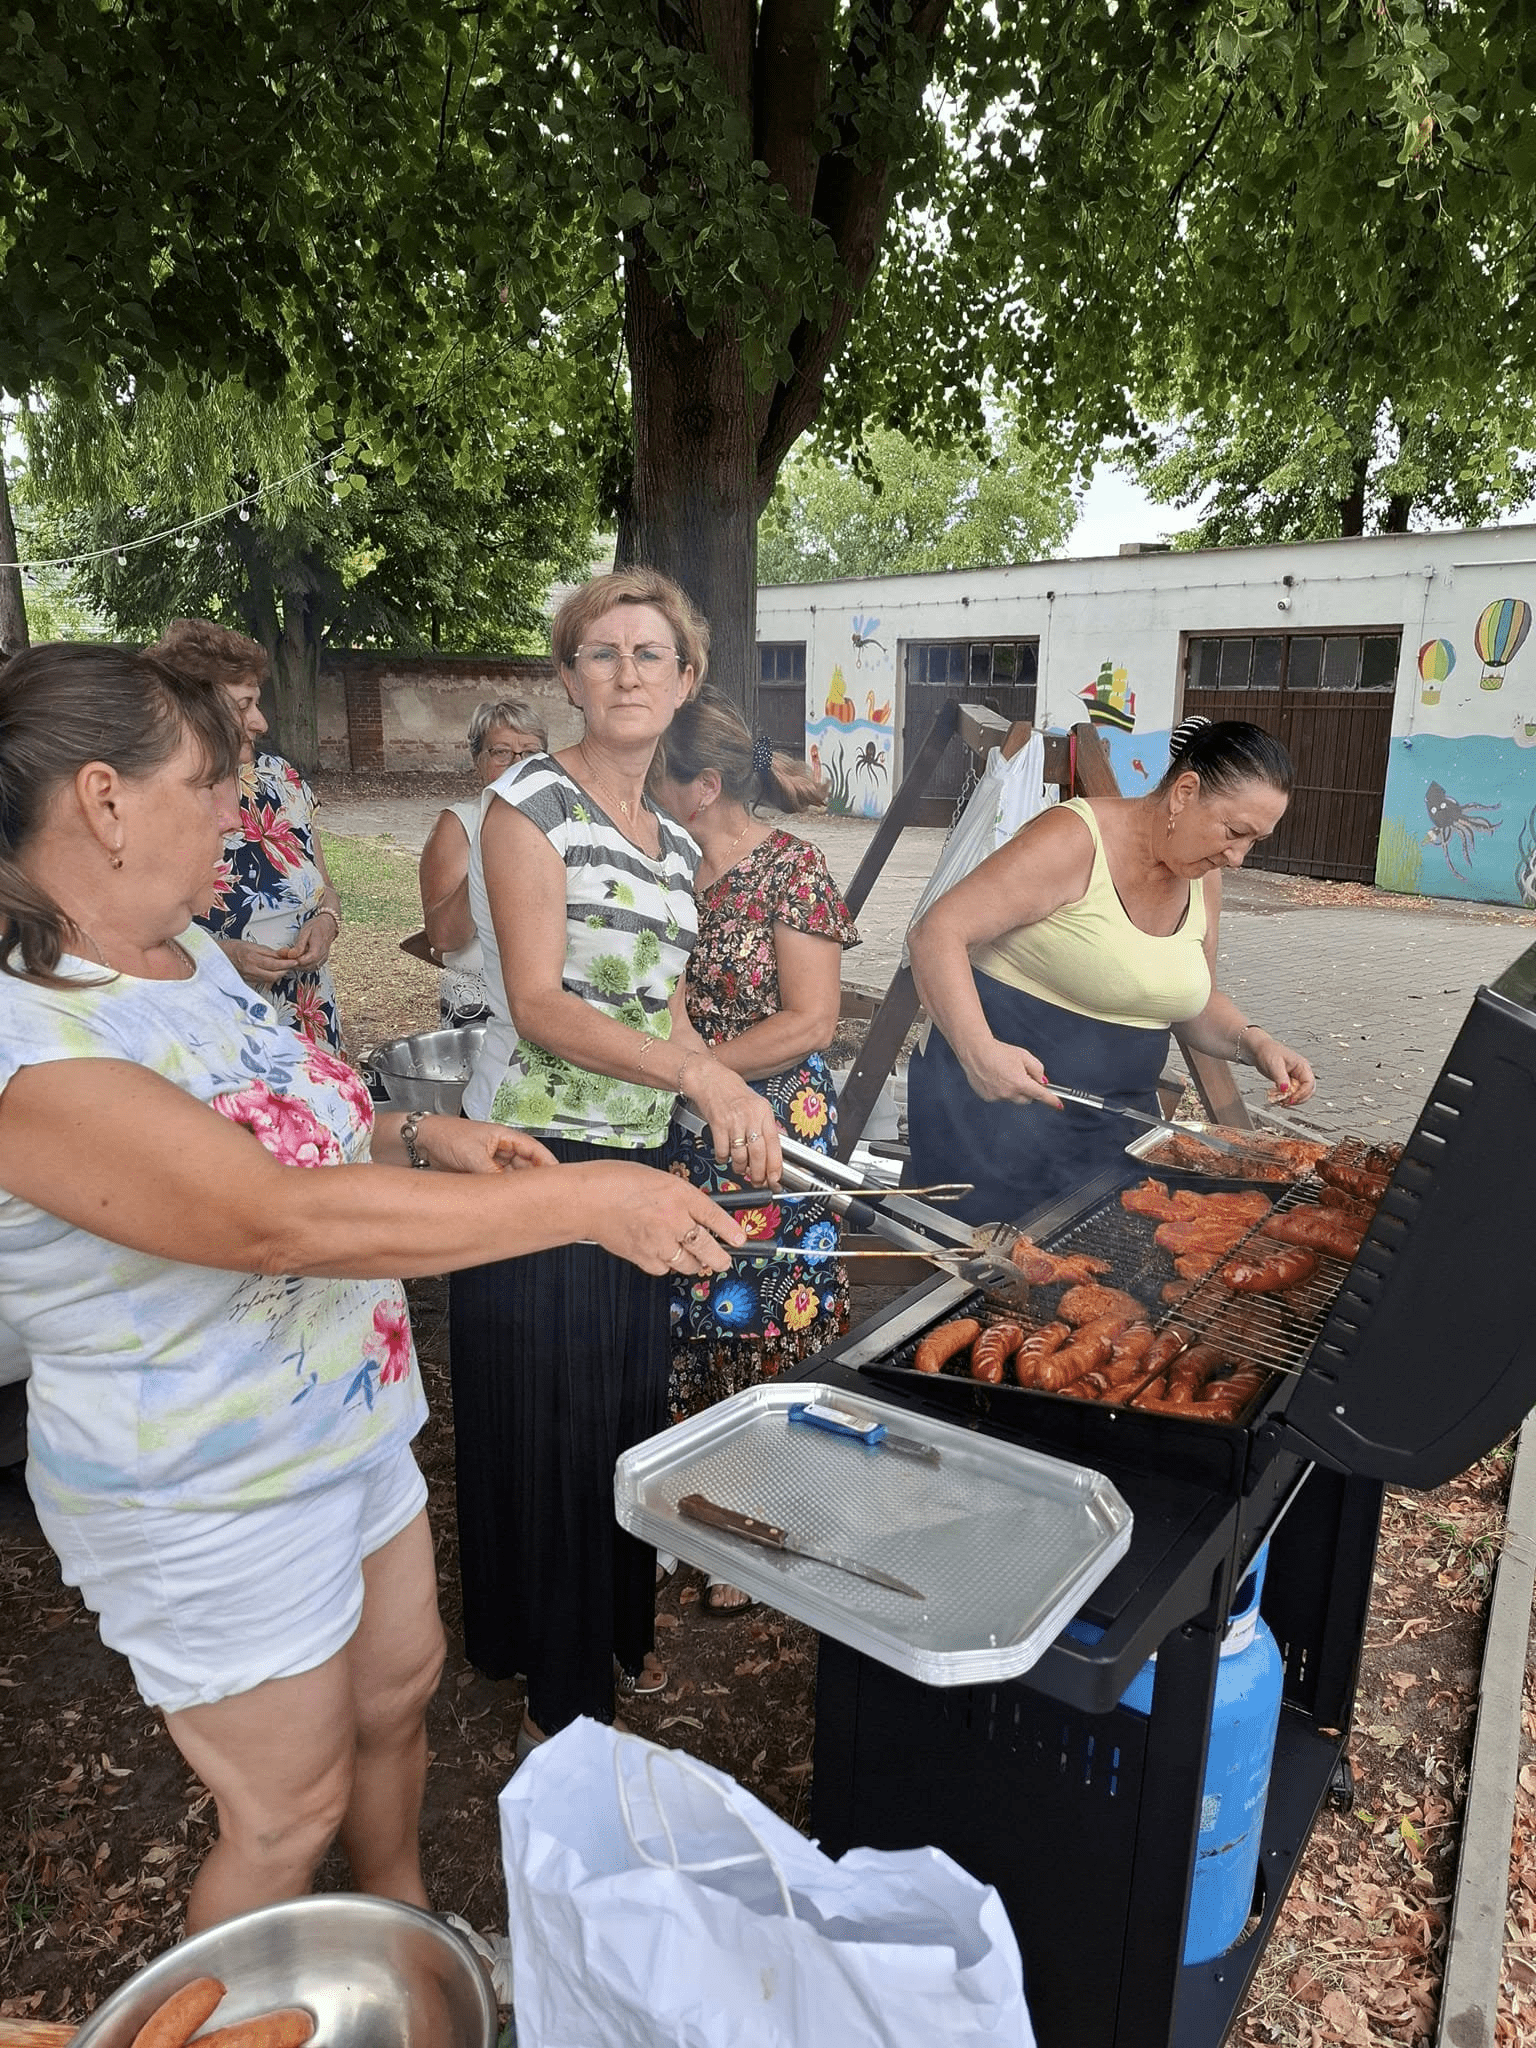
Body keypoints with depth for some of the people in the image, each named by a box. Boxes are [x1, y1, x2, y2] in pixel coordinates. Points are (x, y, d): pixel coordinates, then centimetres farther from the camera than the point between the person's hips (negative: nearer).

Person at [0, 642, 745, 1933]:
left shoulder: (187, 954, -1)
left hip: (355, 1430, 8)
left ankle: (408, 1929, 53)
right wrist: (587, 1200, -36)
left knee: (401, 1692, 26)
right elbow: (282, 1222, -38)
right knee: (289, 1815, 14)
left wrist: (422, 1137, -5)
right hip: (217, 1512, -8)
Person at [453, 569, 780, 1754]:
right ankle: (559, 1695, 28)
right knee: (549, 1426, 6)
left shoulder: (677, 844, 11)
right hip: (535, 1160, -6)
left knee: (630, 1411, 18)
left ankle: (619, 1634, 42)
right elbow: (539, 1003, -21)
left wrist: (737, 1115, 5)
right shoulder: (530, 803, -11)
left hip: (641, 1163, 7)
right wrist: (703, 1076, -33)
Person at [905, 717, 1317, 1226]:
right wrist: (979, 1051, -35)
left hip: (1115, 1121, 7)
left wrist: (1254, 1043, -1)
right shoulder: (1076, 839, -16)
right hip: (999, 1092, -7)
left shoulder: (1202, 879, 7)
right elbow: (937, 933, -22)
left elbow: (1197, 1003, 20)